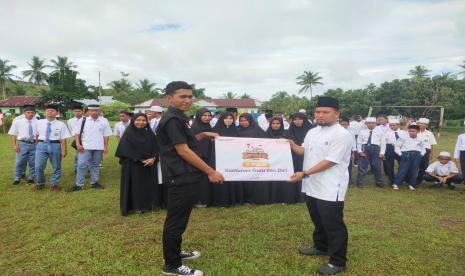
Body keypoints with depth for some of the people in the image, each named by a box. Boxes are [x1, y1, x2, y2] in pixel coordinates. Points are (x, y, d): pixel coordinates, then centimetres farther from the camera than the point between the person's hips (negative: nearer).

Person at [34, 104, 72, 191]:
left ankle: (54, 184, 24)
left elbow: (63, 139, -5)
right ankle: (40, 183, 23)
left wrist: (64, 151, -7)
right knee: (38, 166, 2)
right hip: (42, 145, 2)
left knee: (56, 167, 8)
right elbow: (36, 135, 16)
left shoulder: (61, 124, -4)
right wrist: (36, 144, 19)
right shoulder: (39, 123, 5)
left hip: (55, 145, -2)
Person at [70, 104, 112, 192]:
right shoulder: (83, 120, 0)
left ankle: (94, 182, 24)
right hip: (85, 147, -1)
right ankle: (79, 184, 3)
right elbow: (77, 133, 1)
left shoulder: (104, 121, 2)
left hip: (98, 147, 1)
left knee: (95, 165, 13)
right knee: (81, 165, -4)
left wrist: (105, 147, -1)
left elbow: (106, 135, 3)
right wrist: (78, 144, -10)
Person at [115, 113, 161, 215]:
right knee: (135, 185, 1)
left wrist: (153, 158, -15)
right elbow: (127, 150, -11)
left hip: (149, 164, 4)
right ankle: (135, 206, 11)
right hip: (133, 165, -4)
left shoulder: (150, 133, 8)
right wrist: (140, 160, -15)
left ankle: (148, 204, 18)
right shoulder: (128, 133, -5)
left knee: (149, 184, 7)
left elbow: (156, 147, 3)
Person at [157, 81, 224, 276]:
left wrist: (203, 136, 9)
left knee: (179, 218, 20)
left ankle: (175, 252, 36)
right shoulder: (172, 119, -17)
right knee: (176, 220, 0)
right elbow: (182, 150, -21)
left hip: (185, 176, 10)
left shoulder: (179, 118, 14)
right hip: (180, 177, -10)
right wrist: (210, 172, -19)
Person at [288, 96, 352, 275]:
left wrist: (304, 174, -25)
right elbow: (305, 151, 19)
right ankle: (321, 247, 43)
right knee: (318, 221, 23)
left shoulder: (341, 135, -17)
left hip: (330, 189, -8)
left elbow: (329, 161, -22)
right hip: (312, 186, 8)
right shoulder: (312, 132, 10)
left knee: (333, 225, 3)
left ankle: (338, 262, 18)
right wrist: (292, 145, -1)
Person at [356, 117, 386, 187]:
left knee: (377, 167, 5)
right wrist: (360, 151, -3)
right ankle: (360, 182, 11)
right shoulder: (362, 132, 8)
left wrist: (382, 152, -3)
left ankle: (379, 182, 21)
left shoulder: (380, 131, 8)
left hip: (376, 149, 0)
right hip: (364, 148, 0)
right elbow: (359, 142, 8)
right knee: (362, 166, 2)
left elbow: (383, 143, 6)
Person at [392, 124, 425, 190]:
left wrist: (421, 154, 11)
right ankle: (396, 184, -6)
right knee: (402, 169, -8)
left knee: (414, 170, 4)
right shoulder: (403, 138, 0)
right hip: (406, 154, -4)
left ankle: (412, 185, 14)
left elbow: (423, 148, 26)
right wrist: (400, 154, -6)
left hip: (417, 155, 4)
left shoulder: (419, 139, 12)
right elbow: (397, 146, 1)